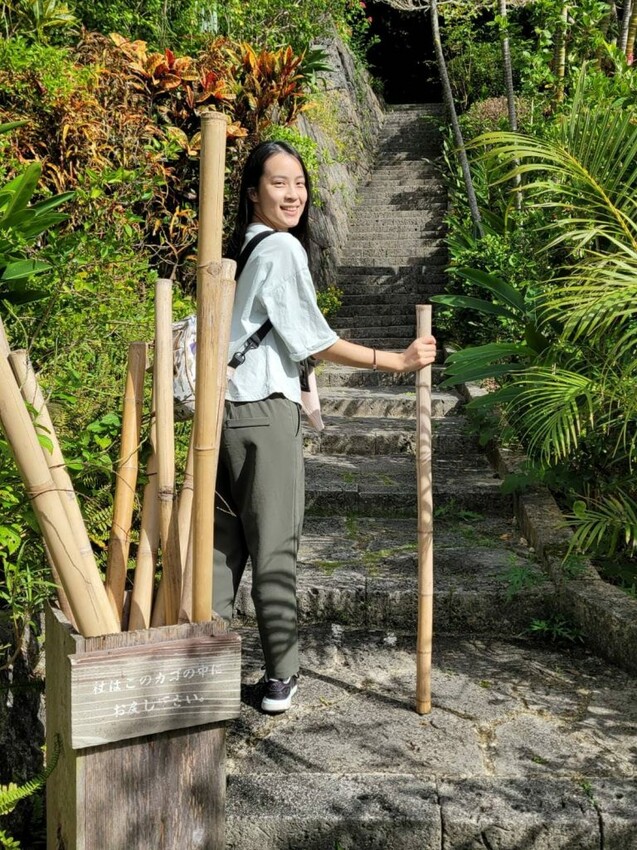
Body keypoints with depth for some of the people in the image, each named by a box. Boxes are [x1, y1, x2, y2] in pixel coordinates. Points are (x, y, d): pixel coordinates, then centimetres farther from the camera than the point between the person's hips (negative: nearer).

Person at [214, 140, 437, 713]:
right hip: (265, 411, -8)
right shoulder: (283, 248, -10)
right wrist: (398, 361, -9)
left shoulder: (241, 247, 17)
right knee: (274, 546, -1)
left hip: (225, 407, 8)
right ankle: (281, 677, 8)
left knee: (225, 540, 11)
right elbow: (315, 340, -12)